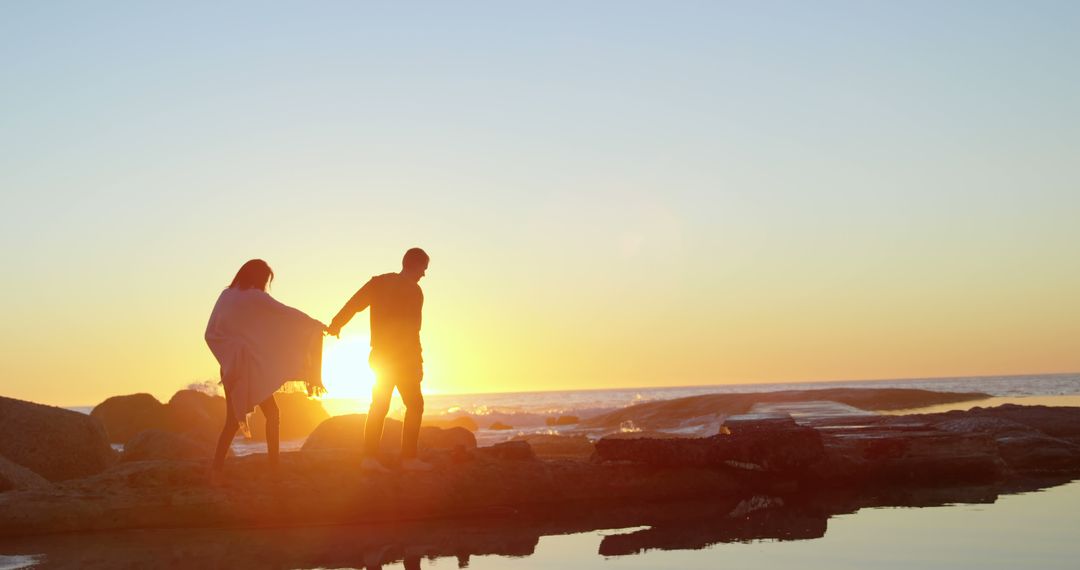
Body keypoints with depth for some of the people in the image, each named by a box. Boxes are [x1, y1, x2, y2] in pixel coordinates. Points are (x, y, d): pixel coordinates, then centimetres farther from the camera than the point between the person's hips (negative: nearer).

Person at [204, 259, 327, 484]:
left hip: (230, 366, 5)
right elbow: (287, 313, -9)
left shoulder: (226, 295, 9)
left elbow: (211, 333, 10)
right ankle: (274, 465, 0)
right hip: (250, 365, -5)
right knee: (271, 413, 6)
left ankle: (216, 469, -1)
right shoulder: (255, 297, -7)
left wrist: (226, 355, 10)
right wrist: (317, 325, 1)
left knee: (233, 419, 9)